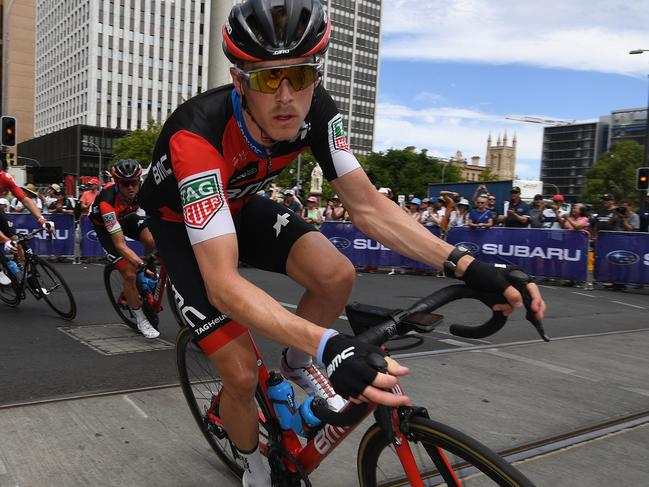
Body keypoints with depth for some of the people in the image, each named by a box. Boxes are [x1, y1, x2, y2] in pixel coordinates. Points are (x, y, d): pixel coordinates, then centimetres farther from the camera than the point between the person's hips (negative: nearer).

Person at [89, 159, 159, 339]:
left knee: (153, 241, -27)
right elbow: (120, 244, -41)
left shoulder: (143, 188, -29)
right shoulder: (107, 201, -40)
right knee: (129, 273, -13)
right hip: (104, 225, -3)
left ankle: (149, 268, 5)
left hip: (126, 217, 4)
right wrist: (141, 266, -51)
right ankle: (141, 321, 5)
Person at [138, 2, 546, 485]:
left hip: (237, 205, 4)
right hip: (180, 222, -4)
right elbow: (223, 282, -46)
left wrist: (465, 266, -30)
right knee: (242, 373, -12)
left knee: (337, 275, -23)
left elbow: (367, 206, -19)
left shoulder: (316, 110, -24)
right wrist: (327, 344, -60)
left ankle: (297, 363, 10)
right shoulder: (198, 134, -40)